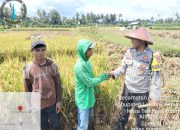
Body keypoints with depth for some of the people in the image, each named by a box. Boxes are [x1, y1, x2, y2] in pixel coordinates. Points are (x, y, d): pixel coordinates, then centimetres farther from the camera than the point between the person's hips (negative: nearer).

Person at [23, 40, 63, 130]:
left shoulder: (52, 65, -8)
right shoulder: (28, 68, -9)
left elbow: (58, 84, -2)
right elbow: (27, 88, 0)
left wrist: (59, 101, -3)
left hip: (52, 103, 1)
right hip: (37, 104, 0)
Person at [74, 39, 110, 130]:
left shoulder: (86, 61, 1)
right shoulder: (80, 65, -27)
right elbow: (89, 82, -22)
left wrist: (94, 87, 13)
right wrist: (104, 76, -14)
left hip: (89, 97, 8)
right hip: (83, 99, -8)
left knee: (87, 121, 23)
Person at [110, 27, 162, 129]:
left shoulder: (153, 56, -19)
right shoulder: (129, 52, -5)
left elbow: (156, 79, -15)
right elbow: (123, 68, 5)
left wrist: (155, 97, -14)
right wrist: (114, 73, -13)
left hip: (141, 93, -4)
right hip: (127, 89, 5)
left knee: (140, 117, 14)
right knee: (124, 112, 24)